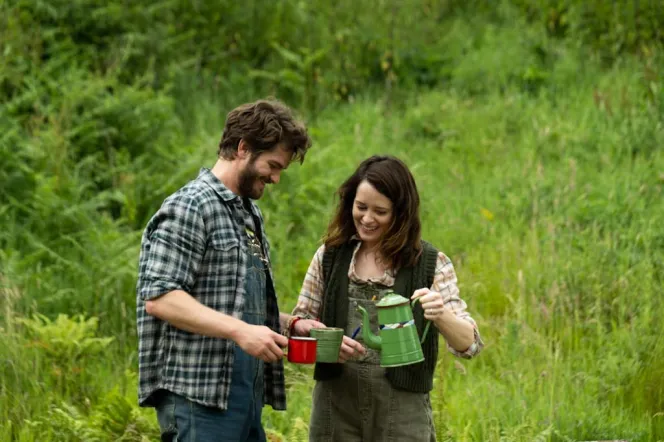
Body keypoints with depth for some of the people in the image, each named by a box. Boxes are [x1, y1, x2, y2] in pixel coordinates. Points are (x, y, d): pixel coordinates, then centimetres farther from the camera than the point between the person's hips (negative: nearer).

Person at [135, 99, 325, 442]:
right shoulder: (190, 207, -9)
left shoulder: (249, 213, 21)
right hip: (200, 398, -10)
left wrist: (290, 322, 10)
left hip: (246, 394, 10)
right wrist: (239, 331, -25)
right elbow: (158, 297, -19)